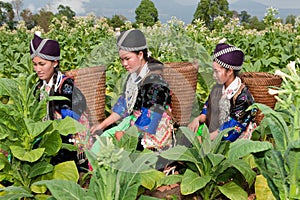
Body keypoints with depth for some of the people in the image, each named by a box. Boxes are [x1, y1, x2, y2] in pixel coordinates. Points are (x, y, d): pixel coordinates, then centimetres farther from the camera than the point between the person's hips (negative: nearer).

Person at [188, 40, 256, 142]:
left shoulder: (243, 96, -14)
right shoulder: (217, 88, 9)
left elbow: (231, 128, -17)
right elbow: (207, 110, 19)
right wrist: (198, 119, -3)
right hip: (212, 136, 7)